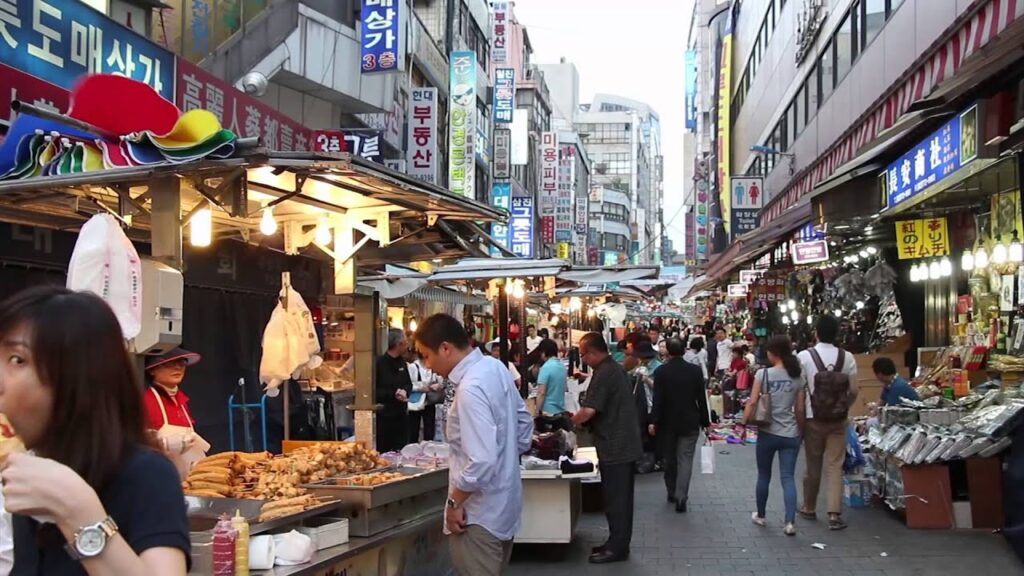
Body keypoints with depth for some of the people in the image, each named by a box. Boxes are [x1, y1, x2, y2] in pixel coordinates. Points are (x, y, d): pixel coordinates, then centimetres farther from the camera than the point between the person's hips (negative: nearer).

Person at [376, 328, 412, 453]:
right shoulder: (379, 363, -14)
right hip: (384, 416, -7)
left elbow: (409, 384, 17)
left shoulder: (402, 362, 11)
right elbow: (373, 391, -17)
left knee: (401, 450, 11)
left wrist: (405, 391, -5)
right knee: (384, 452, -1)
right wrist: (393, 393, -20)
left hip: (402, 414, 7)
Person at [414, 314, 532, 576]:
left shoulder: (470, 389, -26)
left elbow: (481, 462, -29)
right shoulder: (496, 367, 2)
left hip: (480, 515, -9)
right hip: (504, 505, 9)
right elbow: (524, 422, 14)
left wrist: (455, 502, -16)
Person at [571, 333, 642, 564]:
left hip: (615, 446, -10)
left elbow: (589, 410, -26)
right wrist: (581, 419, 15)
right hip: (626, 444, 10)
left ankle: (617, 548, 4)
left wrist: (570, 422, -8)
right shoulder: (616, 368, 13)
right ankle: (619, 543, 24)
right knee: (622, 498, 15)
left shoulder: (604, 373, -19)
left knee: (615, 499, -2)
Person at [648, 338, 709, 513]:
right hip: (689, 423, 0)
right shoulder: (695, 371, -6)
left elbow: (657, 399, -11)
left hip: (667, 422, 0)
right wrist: (705, 421, 6)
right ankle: (681, 496, -11)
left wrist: (653, 421, -7)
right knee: (685, 459, 1)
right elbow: (701, 398, -2)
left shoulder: (660, 372, -9)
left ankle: (672, 492, 26)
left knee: (669, 459, 16)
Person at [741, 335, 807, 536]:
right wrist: (801, 430, 14)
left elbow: (753, 402, -10)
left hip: (767, 433, -1)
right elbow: (800, 408, 2)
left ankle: (760, 515, 29)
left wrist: (744, 424, 0)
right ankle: (790, 522, -10)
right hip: (790, 435, 2)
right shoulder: (798, 376, 0)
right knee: (788, 477, 1)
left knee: (764, 476, 15)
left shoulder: (763, 374, -8)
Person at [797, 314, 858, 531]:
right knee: (835, 466, 2)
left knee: (813, 465, 12)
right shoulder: (846, 357, -4)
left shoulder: (804, 356, -10)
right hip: (838, 419, 1)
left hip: (813, 418, -1)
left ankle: (809, 508, 27)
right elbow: (853, 391, -1)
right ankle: (834, 514, -4)